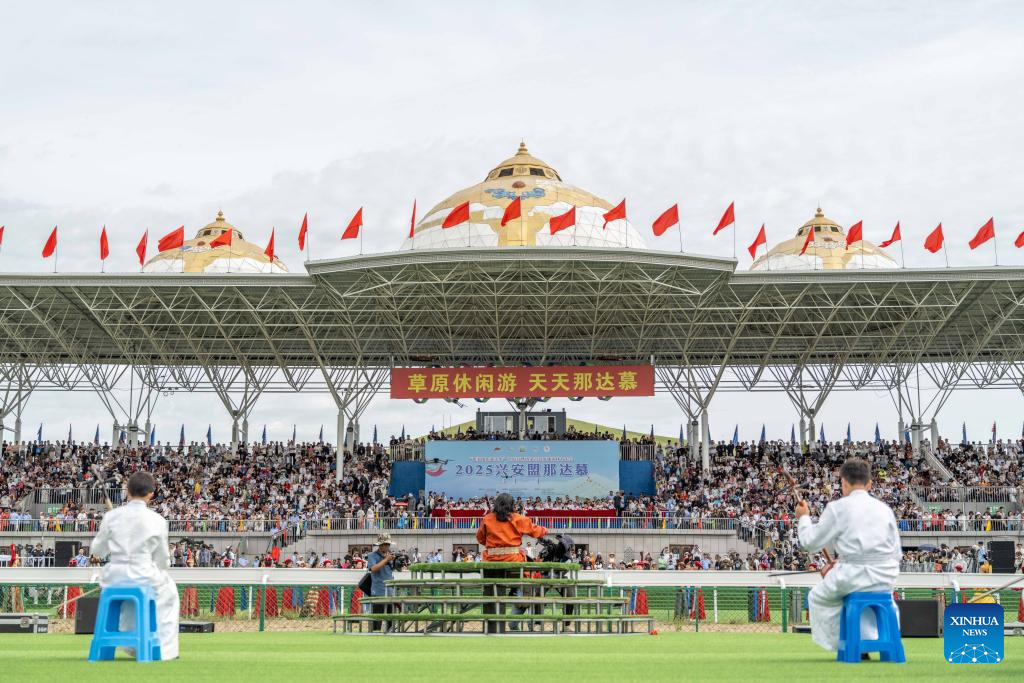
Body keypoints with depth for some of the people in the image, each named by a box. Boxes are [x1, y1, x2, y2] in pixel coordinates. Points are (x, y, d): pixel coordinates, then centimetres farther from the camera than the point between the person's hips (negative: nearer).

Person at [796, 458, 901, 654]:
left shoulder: (838, 507, -4)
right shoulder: (884, 508, 9)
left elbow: (811, 542, 0)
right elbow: (896, 554, 14)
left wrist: (803, 517, 20)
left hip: (854, 577, -4)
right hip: (887, 579, 4)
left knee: (818, 598, 24)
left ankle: (841, 644, 22)